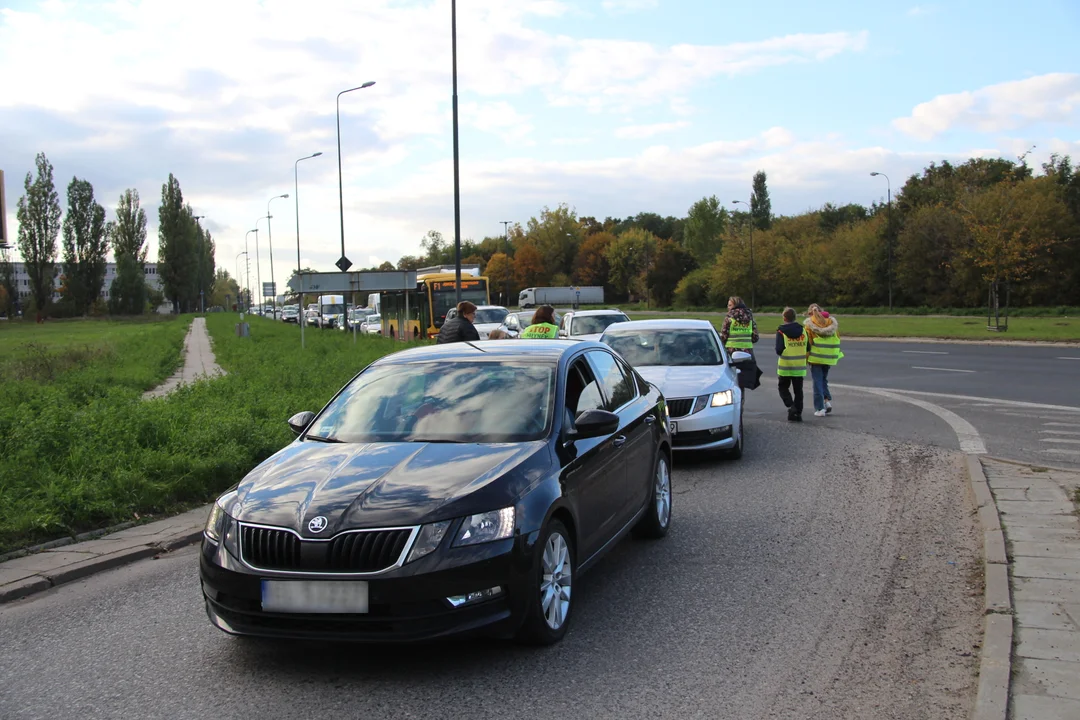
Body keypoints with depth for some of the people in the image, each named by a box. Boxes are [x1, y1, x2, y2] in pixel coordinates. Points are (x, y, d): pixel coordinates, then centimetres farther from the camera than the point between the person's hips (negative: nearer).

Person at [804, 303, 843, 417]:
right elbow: (837, 339, 9)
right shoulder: (832, 322, 5)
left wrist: (806, 357, -2)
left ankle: (820, 408, -1)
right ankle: (827, 400, 3)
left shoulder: (809, 324, -7)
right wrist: (836, 355, 19)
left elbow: (807, 342, -9)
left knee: (817, 382, 2)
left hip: (815, 357, -4)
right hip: (829, 358, 4)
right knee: (824, 379, 22)